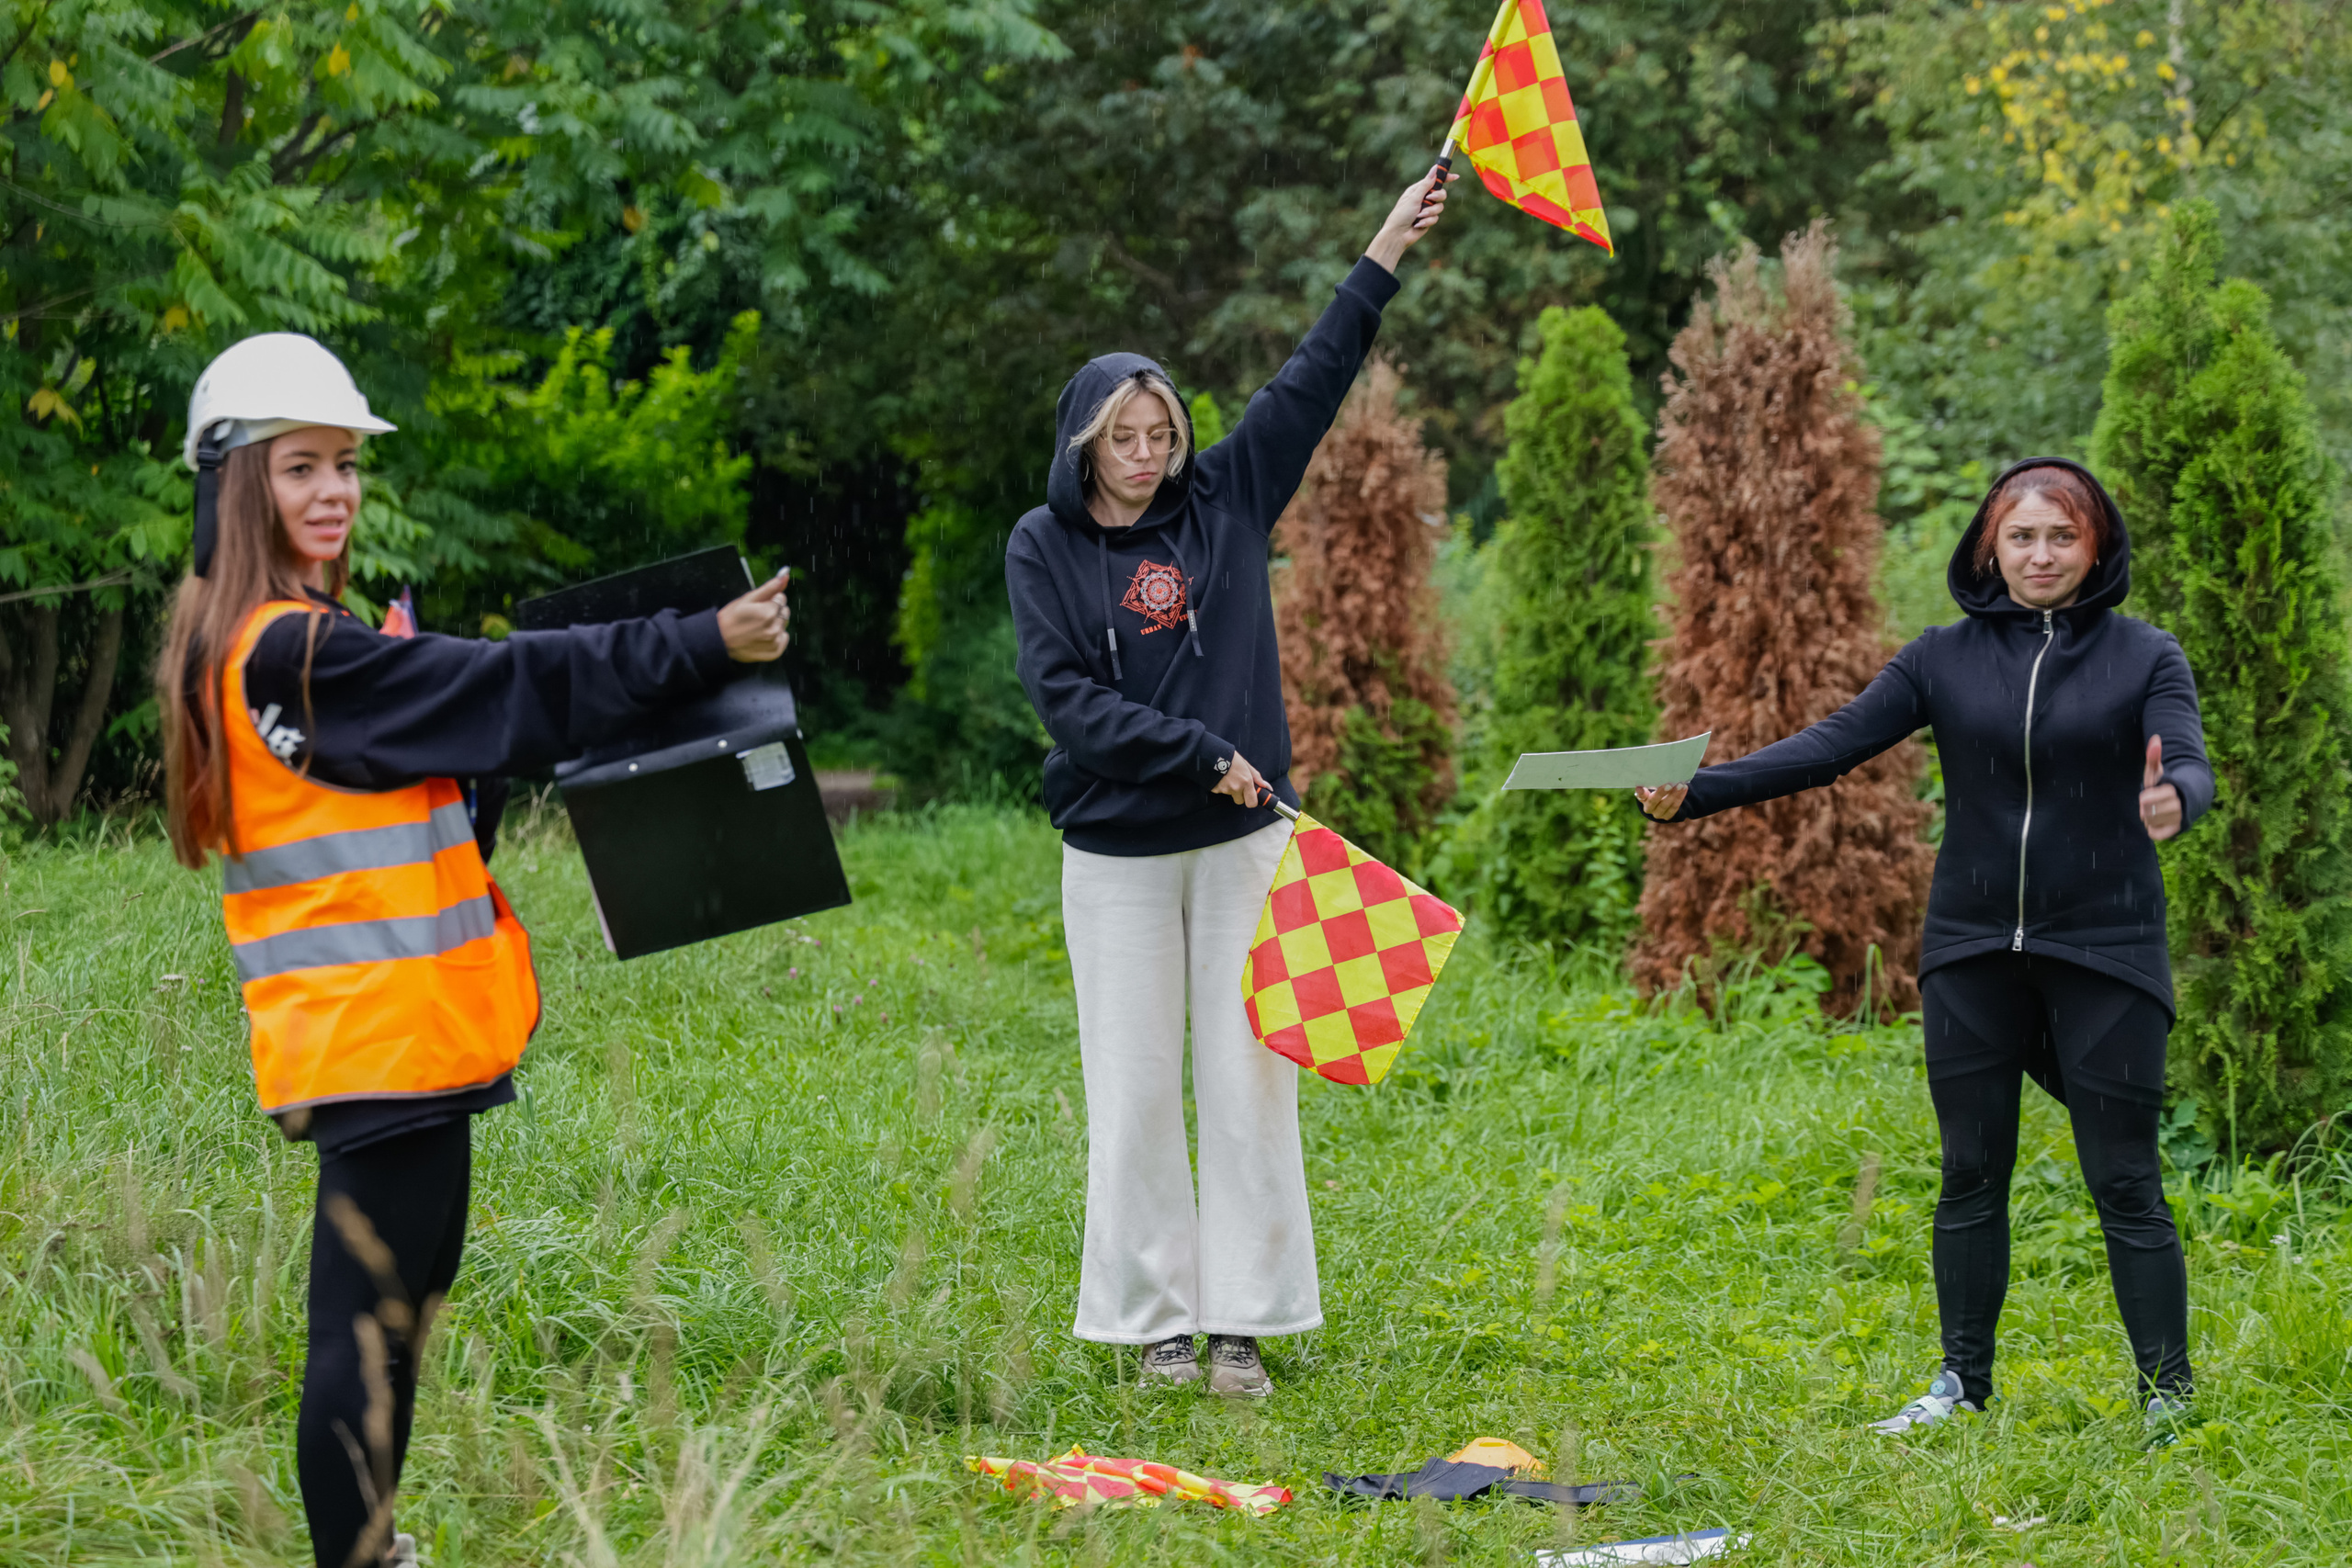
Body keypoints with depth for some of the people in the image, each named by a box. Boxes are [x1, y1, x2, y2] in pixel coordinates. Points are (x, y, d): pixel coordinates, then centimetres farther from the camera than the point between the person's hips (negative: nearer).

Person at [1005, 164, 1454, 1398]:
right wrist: (1202, 755, -15)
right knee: (1135, 1087, 2)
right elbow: (1063, 694, -10)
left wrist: (1387, 253, 4)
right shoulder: (1044, 547, 0)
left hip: (1244, 839, 2)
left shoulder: (1223, 502, 6)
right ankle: (1158, 1318, 10)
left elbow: (1312, 383, 7)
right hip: (1117, 850, -2)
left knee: (1249, 1077, 0)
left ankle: (1241, 1322, 6)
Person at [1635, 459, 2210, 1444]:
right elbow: (1832, 745, -3)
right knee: (1971, 1175, 10)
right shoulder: (1946, 659, 4)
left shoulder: (2145, 658, -1)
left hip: (2104, 952, -3)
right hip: (1972, 952, 3)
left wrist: (2173, 801, -41)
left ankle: (2168, 1398, 9)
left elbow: (2191, 765, -15)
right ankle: (1964, 1384, 22)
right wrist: (1696, 792, -16)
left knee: (2124, 1181, -1)